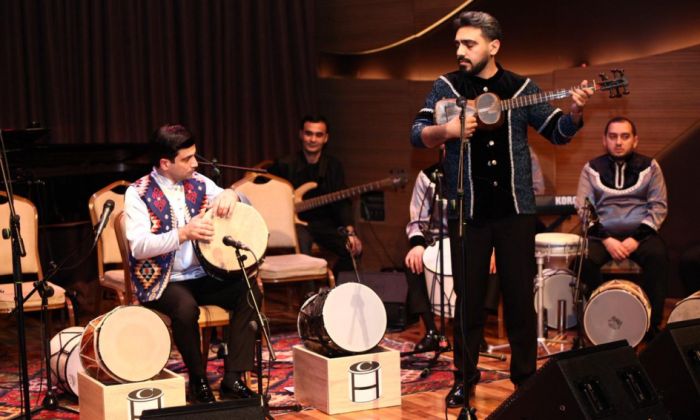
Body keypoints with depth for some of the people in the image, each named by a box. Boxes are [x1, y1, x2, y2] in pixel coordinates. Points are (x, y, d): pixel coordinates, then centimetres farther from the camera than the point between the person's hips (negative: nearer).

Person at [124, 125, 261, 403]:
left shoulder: (199, 183, 7)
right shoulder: (138, 193, -8)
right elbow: (139, 246, -19)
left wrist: (230, 195, -11)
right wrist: (183, 233, -32)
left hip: (203, 275, 5)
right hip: (162, 281, -5)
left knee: (249, 291, -20)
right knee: (186, 307, -35)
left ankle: (233, 378, -14)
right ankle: (198, 380, -11)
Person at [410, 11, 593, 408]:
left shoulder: (521, 88, 2)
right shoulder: (447, 86, 1)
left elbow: (558, 132, 3)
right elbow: (417, 134, -4)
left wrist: (576, 111, -17)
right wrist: (447, 129, -24)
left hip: (515, 209, 0)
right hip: (467, 210, 0)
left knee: (521, 295, 6)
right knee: (469, 297, 6)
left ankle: (525, 375, 20)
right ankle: (466, 377, 19)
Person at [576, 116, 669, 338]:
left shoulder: (649, 167, 9)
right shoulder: (592, 169, 9)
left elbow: (659, 207, 2)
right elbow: (583, 209, 1)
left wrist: (636, 238, -13)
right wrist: (606, 240, -14)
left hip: (640, 231, 0)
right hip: (603, 233, 0)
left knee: (658, 256, -32)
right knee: (584, 259, -31)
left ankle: (652, 323, -20)